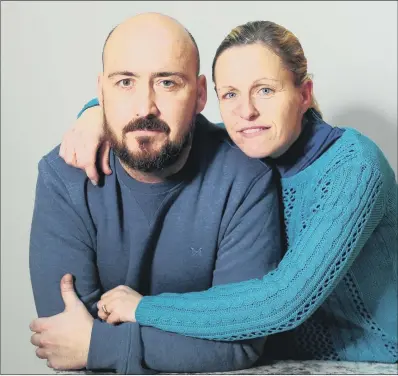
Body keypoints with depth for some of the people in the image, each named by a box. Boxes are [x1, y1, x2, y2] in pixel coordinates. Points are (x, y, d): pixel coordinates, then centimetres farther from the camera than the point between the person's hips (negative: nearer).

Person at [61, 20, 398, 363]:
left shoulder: (353, 164, -20)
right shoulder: (238, 153, -5)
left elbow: (286, 301, -30)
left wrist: (142, 309, -25)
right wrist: (100, 112, -12)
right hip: (286, 358, 4)